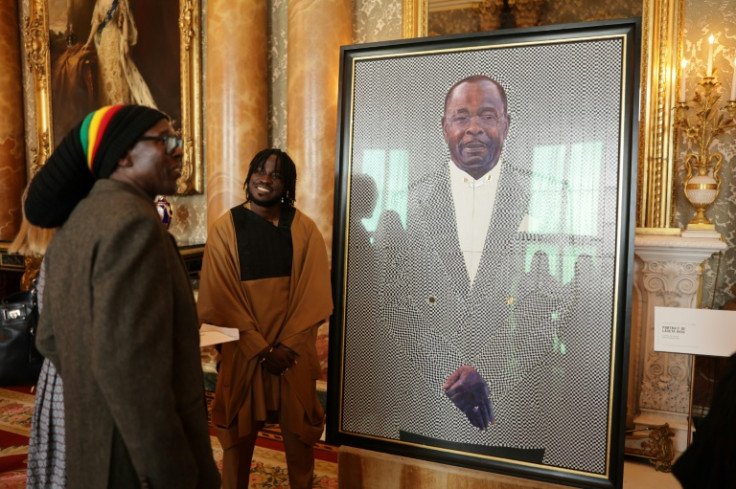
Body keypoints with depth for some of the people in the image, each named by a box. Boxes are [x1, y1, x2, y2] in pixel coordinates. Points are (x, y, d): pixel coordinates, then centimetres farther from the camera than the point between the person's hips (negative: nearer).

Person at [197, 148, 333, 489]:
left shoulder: (304, 229, -1)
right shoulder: (225, 228, -5)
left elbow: (313, 295, -4)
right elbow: (221, 299, -8)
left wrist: (288, 346, -12)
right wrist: (260, 349, -12)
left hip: (294, 353, 1)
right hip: (242, 353, -1)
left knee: (298, 433, 13)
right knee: (239, 434, 12)